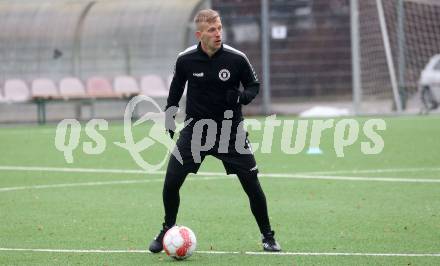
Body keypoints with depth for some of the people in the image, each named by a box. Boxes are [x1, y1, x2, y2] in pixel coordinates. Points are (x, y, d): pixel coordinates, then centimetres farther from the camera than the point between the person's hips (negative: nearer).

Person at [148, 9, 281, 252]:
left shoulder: (236, 59, -13)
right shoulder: (186, 60, -9)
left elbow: (254, 85, 1)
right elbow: (176, 89, 10)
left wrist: (242, 97, -20)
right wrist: (169, 117, 8)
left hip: (230, 129, -1)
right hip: (196, 129, 1)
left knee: (252, 184, -5)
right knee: (171, 182, -7)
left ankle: (267, 236, 13)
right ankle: (167, 231, 17)